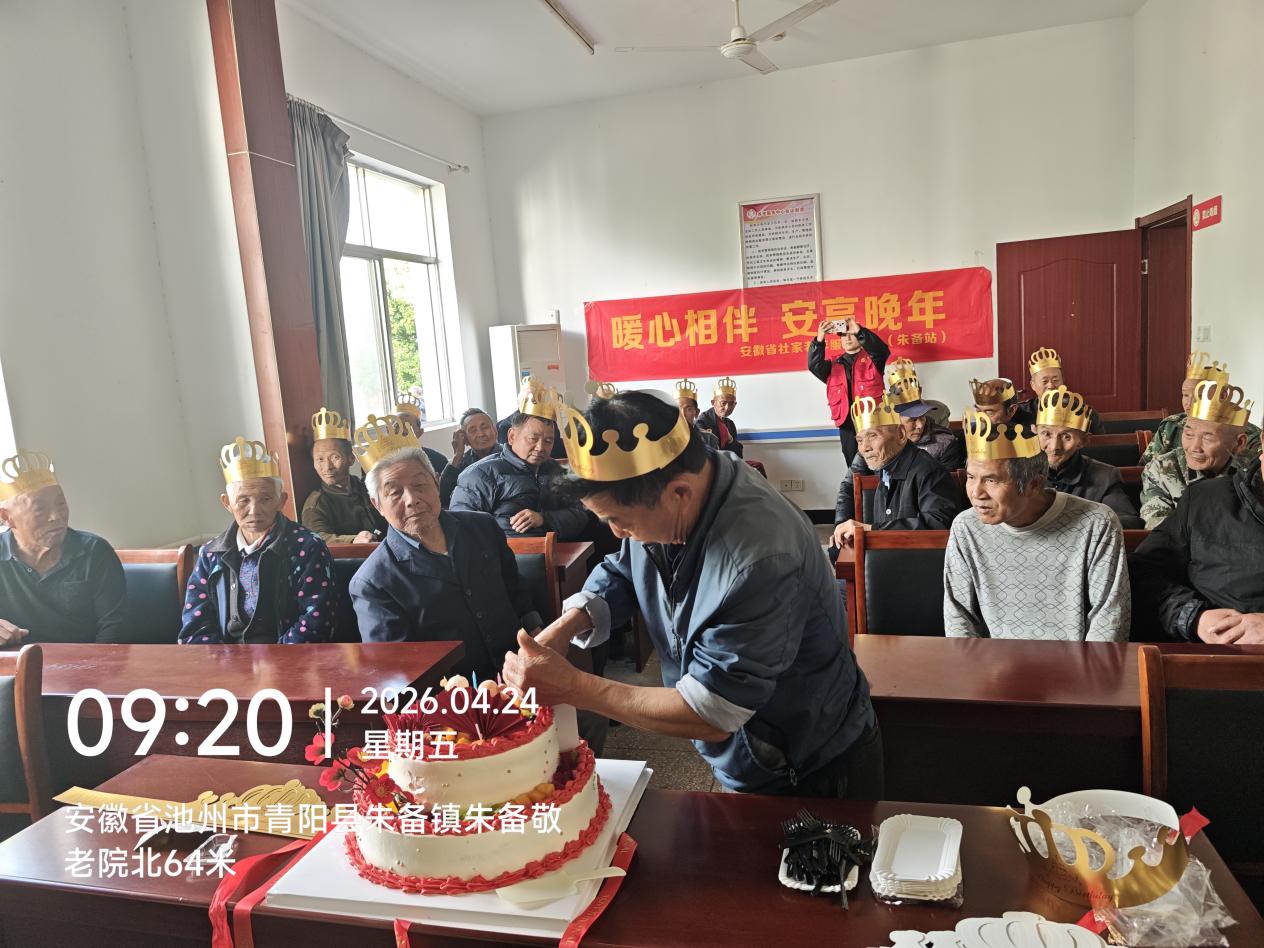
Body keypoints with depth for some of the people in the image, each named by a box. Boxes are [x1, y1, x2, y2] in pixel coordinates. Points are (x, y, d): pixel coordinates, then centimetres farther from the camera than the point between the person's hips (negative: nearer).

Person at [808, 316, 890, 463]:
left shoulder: (872, 358, 8)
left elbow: (882, 350, -14)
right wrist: (819, 340, -19)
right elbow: (814, 366, -3)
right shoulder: (834, 364, 14)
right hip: (847, 423, 3)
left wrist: (859, 331, -25)